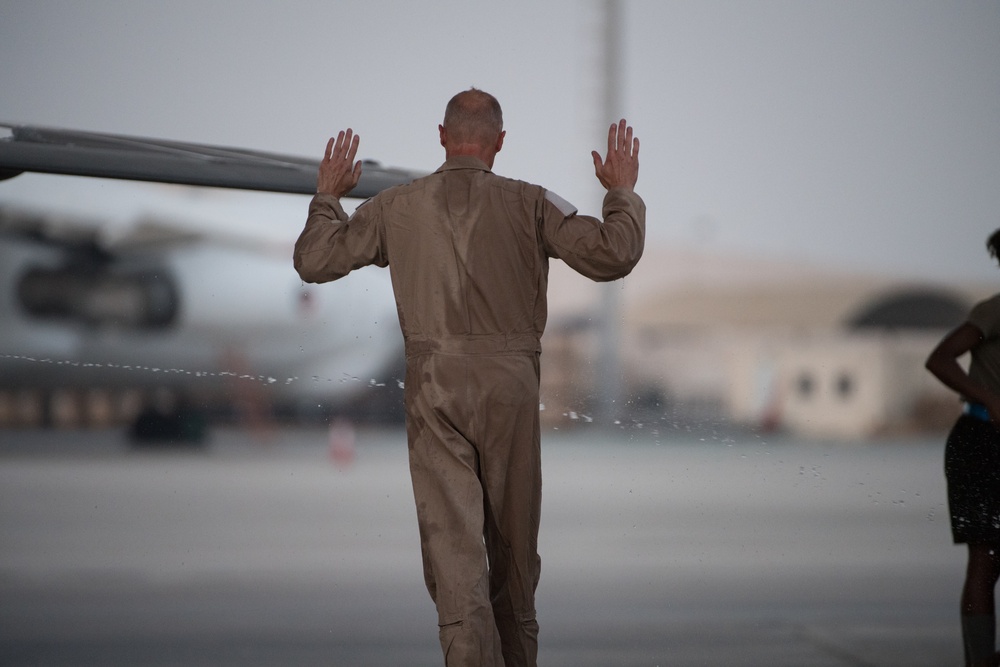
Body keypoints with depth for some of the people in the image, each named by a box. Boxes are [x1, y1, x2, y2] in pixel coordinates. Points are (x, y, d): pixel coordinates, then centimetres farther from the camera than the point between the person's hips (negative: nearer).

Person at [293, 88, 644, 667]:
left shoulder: (397, 206, 2)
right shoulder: (530, 204, -2)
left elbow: (314, 261, 7)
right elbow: (614, 255, -8)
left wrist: (328, 196, 24)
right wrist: (623, 193, 9)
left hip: (434, 384, 0)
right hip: (510, 380, 0)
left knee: (451, 533, -4)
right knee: (513, 534, 15)